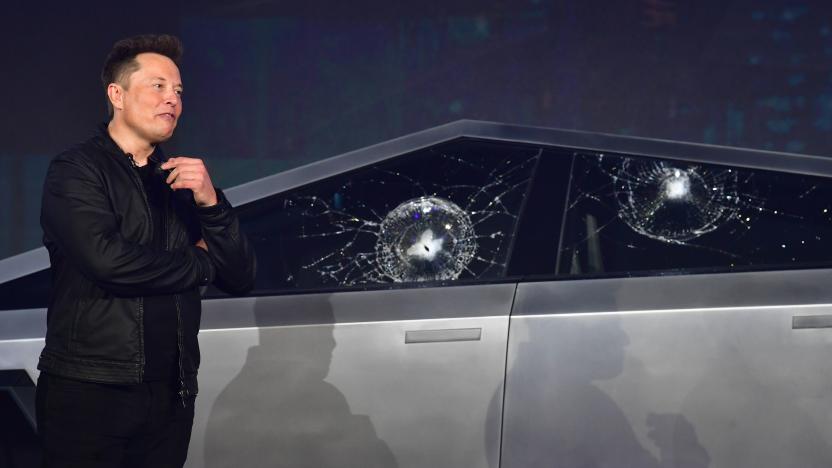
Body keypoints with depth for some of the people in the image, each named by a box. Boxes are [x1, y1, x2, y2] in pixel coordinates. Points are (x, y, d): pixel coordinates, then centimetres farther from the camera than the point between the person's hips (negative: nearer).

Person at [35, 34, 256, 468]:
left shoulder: (183, 181, 14)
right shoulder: (75, 170, -3)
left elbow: (240, 279, 8)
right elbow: (105, 258, -20)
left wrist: (210, 202, -9)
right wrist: (200, 263, -5)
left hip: (171, 395, 5)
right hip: (88, 391, -5)